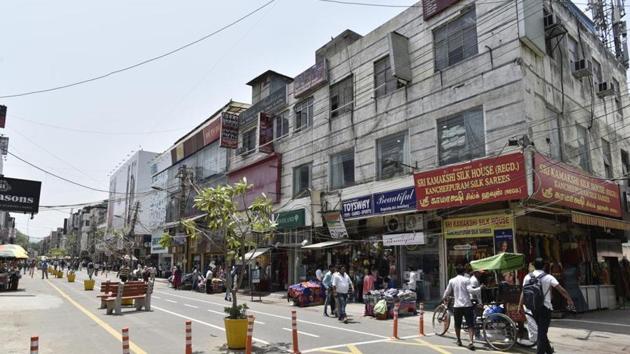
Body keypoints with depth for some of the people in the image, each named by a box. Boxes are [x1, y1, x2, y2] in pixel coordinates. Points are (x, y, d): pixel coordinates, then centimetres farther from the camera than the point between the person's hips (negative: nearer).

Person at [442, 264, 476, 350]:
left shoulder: (452, 280, 5)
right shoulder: (466, 279, -4)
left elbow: (447, 292, 11)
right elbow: (470, 290, -16)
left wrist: (444, 298, 29)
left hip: (457, 305, 2)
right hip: (467, 305, -2)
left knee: (457, 325, 17)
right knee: (470, 324, 0)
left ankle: (459, 340, 28)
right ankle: (471, 342, -14)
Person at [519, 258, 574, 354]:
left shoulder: (528, 277, 0)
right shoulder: (548, 277, -8)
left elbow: (523, 292, -5)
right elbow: (561, 290, -9)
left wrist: (520, 305, -3)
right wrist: (569, 299, 2)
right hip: (545, 307, -4)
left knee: (541, 329, 20)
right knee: (542, 331, 0)